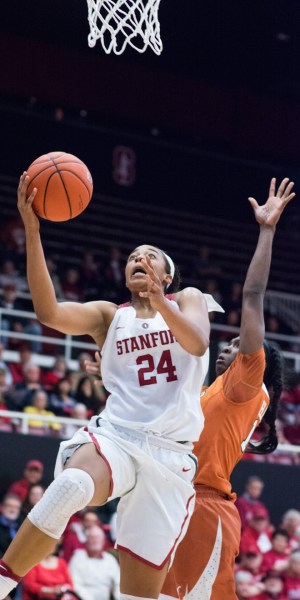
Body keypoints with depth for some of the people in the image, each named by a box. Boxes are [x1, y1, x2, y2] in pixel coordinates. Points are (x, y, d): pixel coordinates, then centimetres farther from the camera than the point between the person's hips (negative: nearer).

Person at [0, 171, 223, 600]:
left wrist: (159, 303, -28)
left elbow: (197, 343, -9)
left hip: (171, 456, 1)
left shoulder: (188, 300, 15)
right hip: (115, 437, 0)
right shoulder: (109, 315, 15)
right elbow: (49, 312, -5)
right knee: (71, 485, -37)